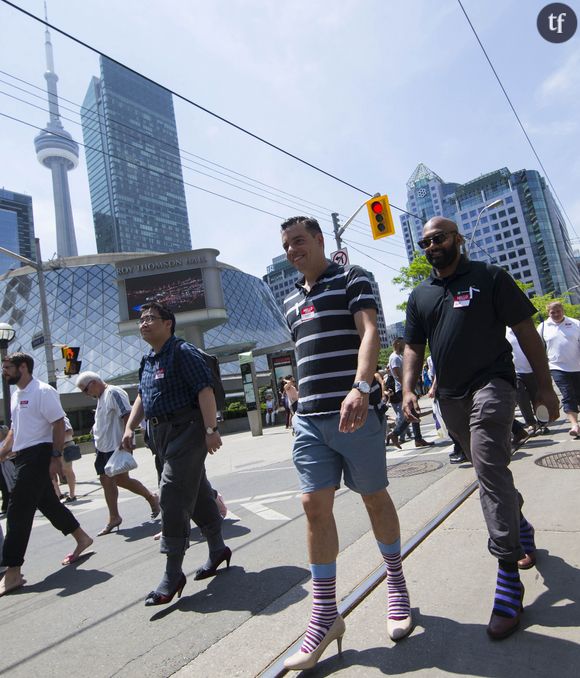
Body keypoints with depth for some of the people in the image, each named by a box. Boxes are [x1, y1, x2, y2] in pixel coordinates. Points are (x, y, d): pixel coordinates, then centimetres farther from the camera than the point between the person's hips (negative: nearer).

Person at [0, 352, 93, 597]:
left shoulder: (43, 391, -12)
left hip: (38, 455, -9)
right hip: (23, 457, 9)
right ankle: (82, 538, 32)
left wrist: (55, 457, -20)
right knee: (48, 503, 16)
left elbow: (59, 424, -16)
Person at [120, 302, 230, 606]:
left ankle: (173, 574, 3)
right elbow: (142, 397, 25)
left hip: (185, 431, -8)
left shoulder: (183, 352, -12)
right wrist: (130, 427, 15)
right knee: (197, 492, 17)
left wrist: (211, 429, -26)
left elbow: (205, 390, -20)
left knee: (173, 496, -9)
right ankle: (217, 549, 32)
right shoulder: (148, 361, 16)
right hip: (162, 434, 9)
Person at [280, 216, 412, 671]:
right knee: (315, 504, 0)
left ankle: (396, 585, 33)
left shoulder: (353, 279, -1)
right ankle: (325, 614, 13)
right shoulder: (291, 302, 18)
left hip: (357, 409, -5)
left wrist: (361, 387, -31)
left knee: (374, 496, 9)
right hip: (309, 417, 5)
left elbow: (370, 333, -16)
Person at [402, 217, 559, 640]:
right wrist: (408, 389, -4)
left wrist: (545, 385, -5)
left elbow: (525, 331, -3)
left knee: (490, 471, -16)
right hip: (451, 396, 5)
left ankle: (509, 578, -7)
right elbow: (414, 347, 11)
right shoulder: (419, 296, 10)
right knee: (491, 469, 18)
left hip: (491, 385, -5)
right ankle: (522, 530, 42)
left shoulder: (489, 278, -2)